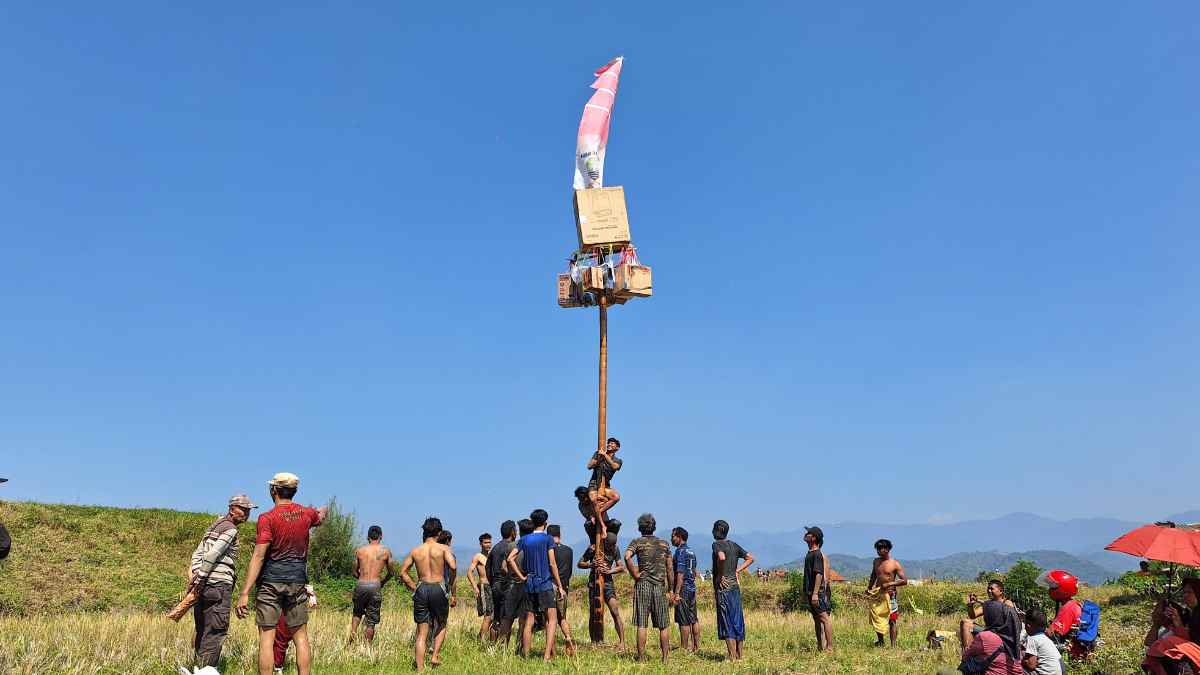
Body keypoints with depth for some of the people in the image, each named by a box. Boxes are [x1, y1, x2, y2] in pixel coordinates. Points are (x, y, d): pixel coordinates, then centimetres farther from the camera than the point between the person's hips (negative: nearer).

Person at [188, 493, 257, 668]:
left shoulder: (215, 526, 22)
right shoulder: (230, 529, -7)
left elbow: (197, 553, 16)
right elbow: (212, 555, -18)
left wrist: (194, 574, 5)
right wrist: (200, 579, -14)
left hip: (204, 585, 9)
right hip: (219, 583, -9)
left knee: (202, 630, 14)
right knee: (216, 631, -7)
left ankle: (198, 667, 19)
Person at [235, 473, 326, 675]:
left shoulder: (268, 518, -10)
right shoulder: (306, 513, 4)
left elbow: (259, 556, -16)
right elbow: (321, 516, 30)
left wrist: (244, 593, -16)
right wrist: (322, 510, 55)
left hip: (271, 581, -4)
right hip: (298, 581, 4)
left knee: (266, 637, 1)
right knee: (300, 636, 8)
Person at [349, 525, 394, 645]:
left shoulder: (360, 550, 8)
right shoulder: (386, 551, 4)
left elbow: (355, 573, 14)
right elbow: (390, 573, 13)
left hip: (360, 585, 2)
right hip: (375, 587, -2)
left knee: (357, 613, 25)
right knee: (371, 621, 7)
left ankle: (353, 635, 9)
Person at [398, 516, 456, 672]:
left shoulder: (415, 551, 9)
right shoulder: (443, 548, -1)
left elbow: (402, 573, 7)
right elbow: (453, 566, -16)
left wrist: (414, 588, 12)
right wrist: (451, 585, -2)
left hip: (421, 590, 3)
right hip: (438, 589, -2)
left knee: (421, 633, 8)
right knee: (441, 625, 22)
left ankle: (420, 669, 5)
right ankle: (435, 656, 7)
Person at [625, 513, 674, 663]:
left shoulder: (637, 542, 1)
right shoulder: (664, 544, 9)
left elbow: (627, 557, -20)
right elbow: (670, 569, 8)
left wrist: (634, 575, -9)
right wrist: (672, 590, 13)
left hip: (642, 585, -2)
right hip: (660, 586, 2)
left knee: (641, 625, 2)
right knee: (664, 626, 9)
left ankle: (641, 658, 4)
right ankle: (665, 658, 8)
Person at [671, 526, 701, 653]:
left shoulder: (680, 552, -14)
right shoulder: (691, 552, 14)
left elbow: (680, 574, -20)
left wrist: (676, 593, -21)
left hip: (683, 589, -9)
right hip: (692, 588, 9)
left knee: (684, 621, -3)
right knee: (694, 619, 11)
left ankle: (684, 648, 1)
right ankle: (696, 646, 15)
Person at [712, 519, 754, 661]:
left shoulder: (716, 544, -9)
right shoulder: (734, 545, 12)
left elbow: (722, 558, -30)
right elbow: (750, 558, 16)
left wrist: (720, 576, -17)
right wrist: (737, 571, 13)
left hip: (723, 587, -7)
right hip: (735, 586, 7)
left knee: (727, 622, -3)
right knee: (737, 620, 11)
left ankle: (732, 656, -3)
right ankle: (739, 654, 17)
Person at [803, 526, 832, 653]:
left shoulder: (817, 554, -15)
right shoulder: (810, 553, 15)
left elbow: (819, 574, -21)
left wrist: (815, 593, -25)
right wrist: (806, 592, 22)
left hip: (817, 591, -10)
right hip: (811, 592, 10)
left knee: (824, 618, -8)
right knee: (816, 619, 14)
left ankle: (829, 647, -7)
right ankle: (820, 647, 21)